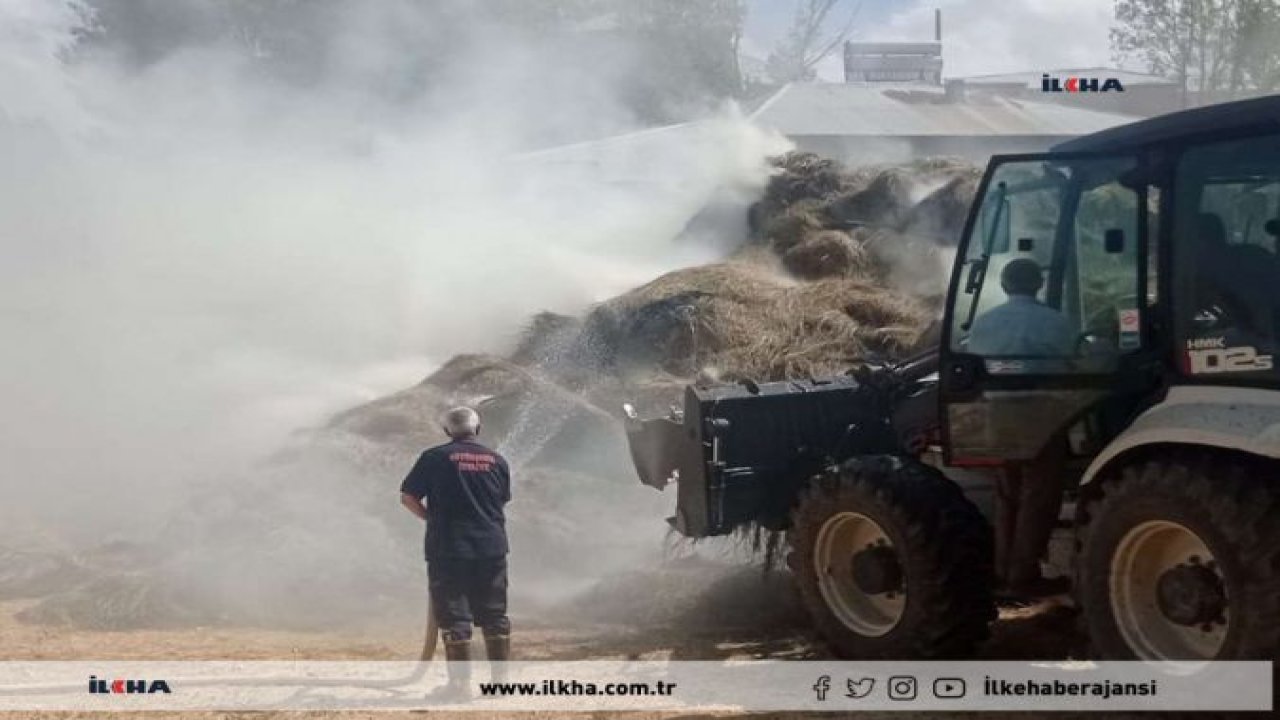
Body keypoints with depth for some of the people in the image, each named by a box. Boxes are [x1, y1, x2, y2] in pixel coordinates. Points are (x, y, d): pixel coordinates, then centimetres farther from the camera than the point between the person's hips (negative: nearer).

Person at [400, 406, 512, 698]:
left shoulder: (435, 458, -4)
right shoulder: (497, 461, 6)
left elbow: (407, 497, -2)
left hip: (448, 550, -3)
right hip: (492, 548, 3)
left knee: (454, 616, 1)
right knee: (495, 615, 12)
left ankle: (461, 681, 0)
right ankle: (501, 678, 13)